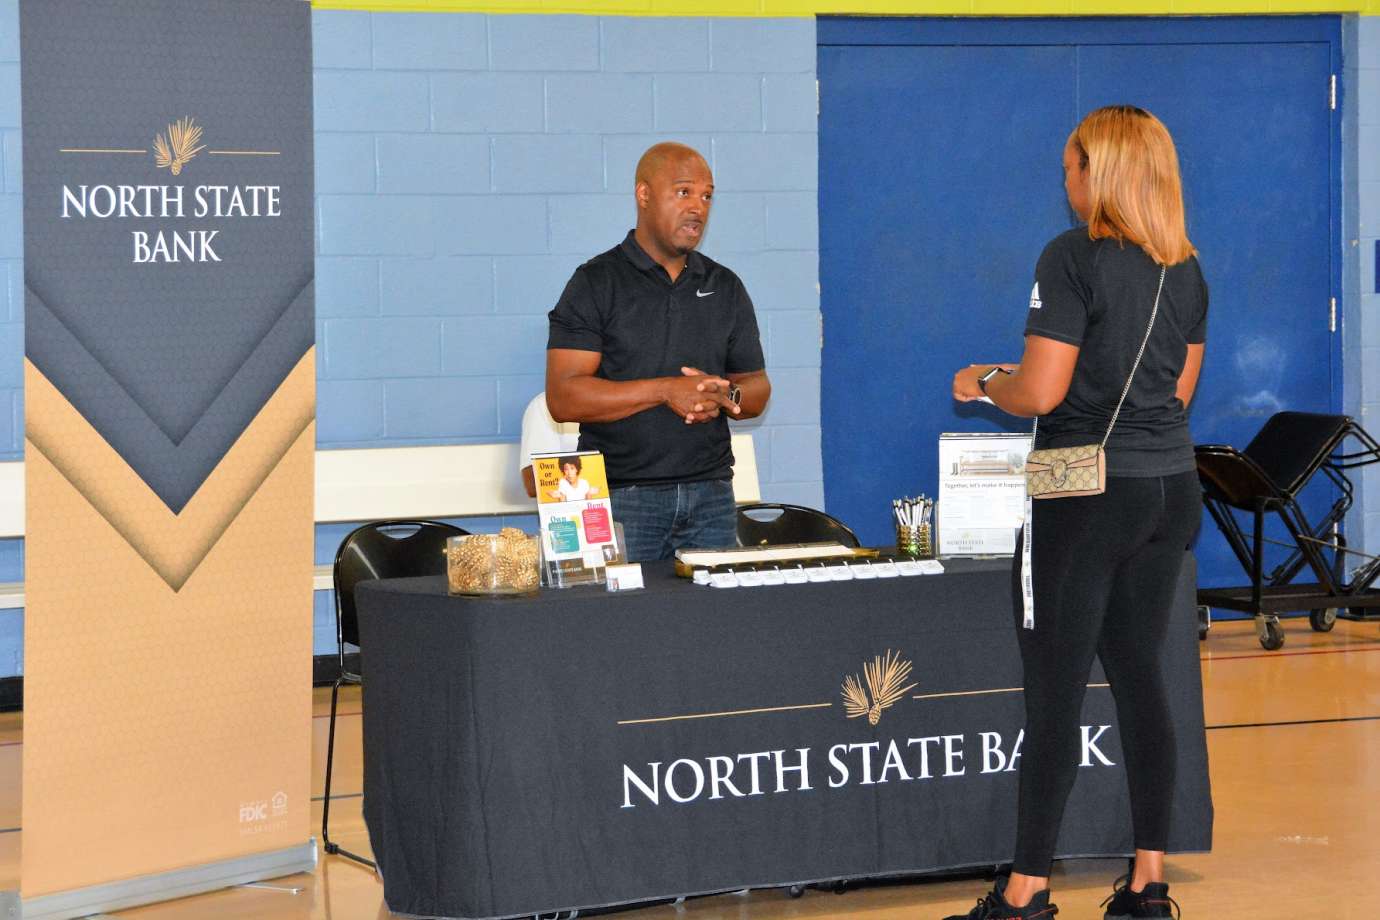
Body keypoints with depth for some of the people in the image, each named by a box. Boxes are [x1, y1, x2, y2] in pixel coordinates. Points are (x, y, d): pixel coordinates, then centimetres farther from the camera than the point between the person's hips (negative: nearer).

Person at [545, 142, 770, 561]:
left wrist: (726, 395, -7)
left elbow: (757, 387, 17)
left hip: (711, 495, 4)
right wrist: (666, 391, -16)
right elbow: (563, 398, -10)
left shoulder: (725, 287, 13)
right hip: (621, 495, -4)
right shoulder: (596, 283, -1)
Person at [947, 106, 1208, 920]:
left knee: (1057, 690, -3)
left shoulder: (1074, 258, -13)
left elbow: (1040, 391, -16)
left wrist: (983, 381, 3)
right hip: (1171, 486, 7)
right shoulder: (1187, 270, 9)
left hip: (1086, 492, -7)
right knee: (1141, 676, 12)